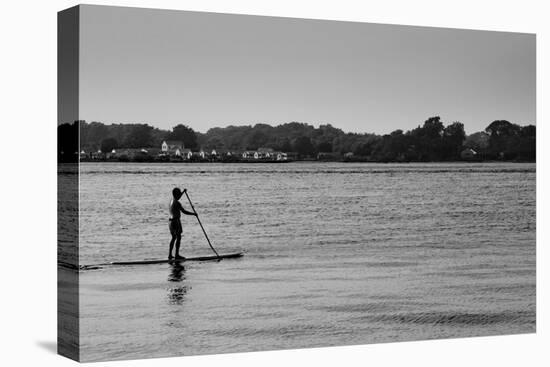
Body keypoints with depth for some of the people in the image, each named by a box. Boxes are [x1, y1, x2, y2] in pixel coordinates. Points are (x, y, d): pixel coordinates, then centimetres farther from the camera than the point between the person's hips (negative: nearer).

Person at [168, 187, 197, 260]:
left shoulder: (172, 200, 9)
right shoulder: (177, 203, -19)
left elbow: (177, 198, 35)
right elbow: (184, 212, -22)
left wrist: (183, 192, 40)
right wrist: (193, 214, -12)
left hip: (171, 221, 10)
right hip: (176, 221, -10)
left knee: (174, 237, 18)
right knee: (178, 237, -4)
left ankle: (170, 255, 19)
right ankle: (177, 255, -5)